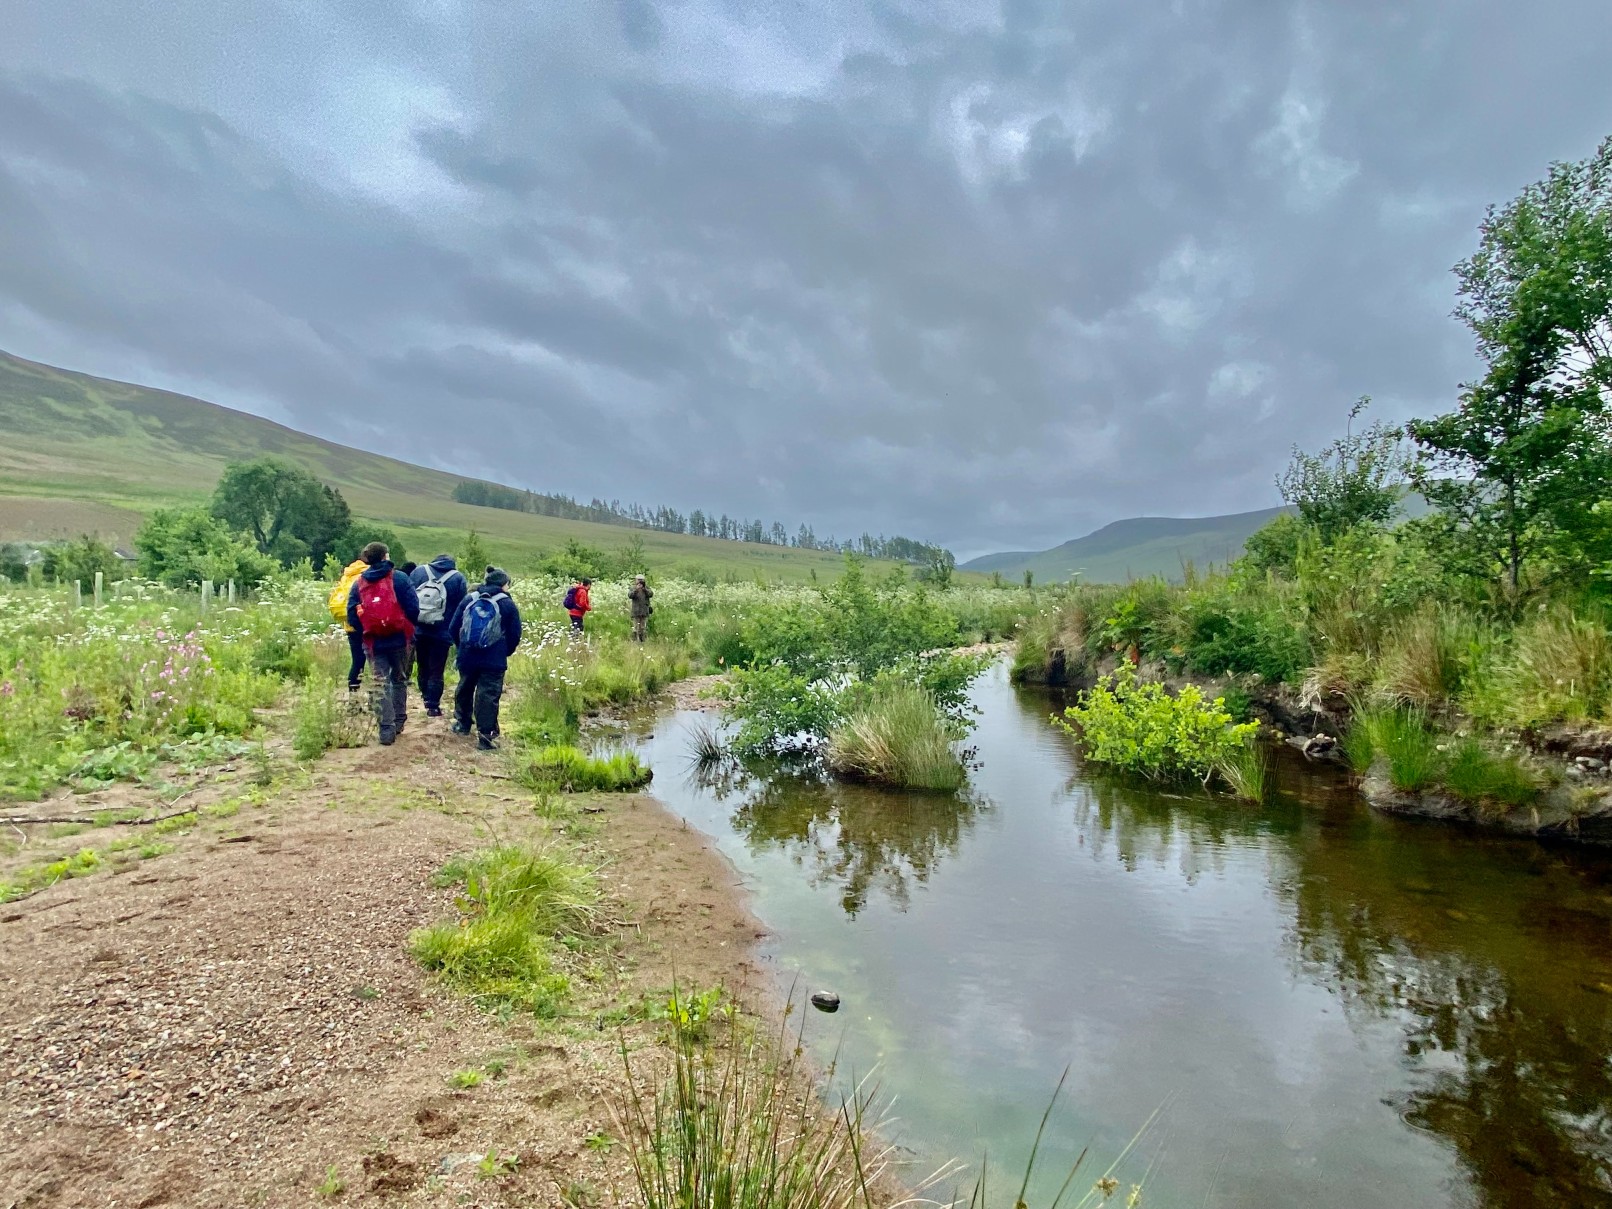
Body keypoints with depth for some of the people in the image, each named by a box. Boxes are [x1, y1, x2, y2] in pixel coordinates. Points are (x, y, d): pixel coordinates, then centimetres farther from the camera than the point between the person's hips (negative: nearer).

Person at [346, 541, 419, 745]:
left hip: (374, 642, 1)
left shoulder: (358, 583, 4)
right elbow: (413, 608, -12)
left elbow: (352, 616, 0)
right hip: (400, 639, -1)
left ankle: (387, 728, -2)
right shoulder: (399, 578, -5)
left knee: (380, 685, 4)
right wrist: (410, 627, 7)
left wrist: (365, 631, 16)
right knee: (399, 680, 17)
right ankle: (399, 722, 24)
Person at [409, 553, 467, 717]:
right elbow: (461, 608, -2)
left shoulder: (418, 571, 5)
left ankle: (425, 697, 35)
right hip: (442, 633, -3)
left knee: (422, 666, 21)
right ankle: (433, 706, 4)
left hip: (417, 630, 3)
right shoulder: (458, 578, -2)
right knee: (436, 671, 4)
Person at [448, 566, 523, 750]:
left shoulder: (469, 599, 7)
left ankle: (462, 723, 39)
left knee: (465, 689, 23)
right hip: (494, 660, -4)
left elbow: (453, 628, 7)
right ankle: (485, 735, -4)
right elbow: (515, 635, -2)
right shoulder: (508, 604, -3)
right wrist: (505, 652, 15)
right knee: (488, 695, -2)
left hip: (467, 657, 4)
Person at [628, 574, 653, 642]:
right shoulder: (633, 588, -1)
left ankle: (642, 640, 19)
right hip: (636, 611, -2)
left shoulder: (646, 587, 5)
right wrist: (636, 589, -30)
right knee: (636, 627, -4)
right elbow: (630, 596, -17)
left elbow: (651, 594, -11)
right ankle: (635, 640, 2)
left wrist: (644, 589, -24)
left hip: (645, 611, 2)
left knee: (643, 628, 9)